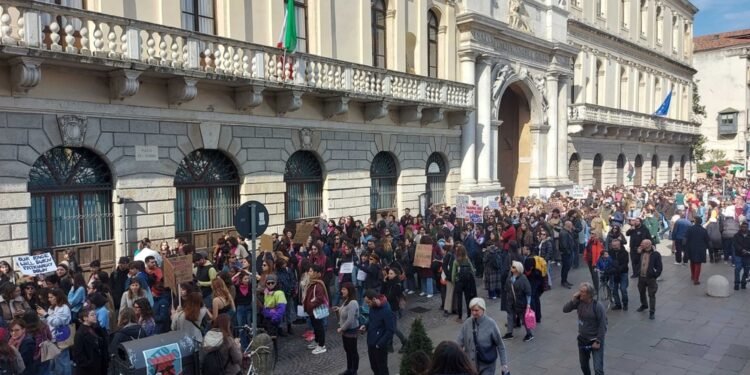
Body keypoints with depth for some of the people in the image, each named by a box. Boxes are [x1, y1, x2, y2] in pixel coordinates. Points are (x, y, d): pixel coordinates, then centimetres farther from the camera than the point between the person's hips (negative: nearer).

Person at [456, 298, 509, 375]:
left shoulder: (491, 324, -15)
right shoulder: (467, 323, -6)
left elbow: (500, 345, -7)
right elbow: (459, 342, -5)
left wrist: (504, 363, -6)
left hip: (487, 365, -3)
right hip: (471, 364, 3)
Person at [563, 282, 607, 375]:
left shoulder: (598, 306, -21)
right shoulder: (579, 302, -7)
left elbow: (603, 325, -18)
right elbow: (565, 309, -6)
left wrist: (598, 341, -17)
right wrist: (573, 299, -18)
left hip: (595, 341, -6)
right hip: (582, 340, 6)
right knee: (583, 365, 23)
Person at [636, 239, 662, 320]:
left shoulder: (655, 254, -13)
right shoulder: (641, 253, 2)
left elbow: (659, 267, -10)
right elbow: (637, 262, 13)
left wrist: (655, 276, -11)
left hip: (650, 278, -6)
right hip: (641, 277, 6)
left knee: (652, 295, 1)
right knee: (641, 292, 21)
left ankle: (652, 312, 9)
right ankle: (644, 305, 44)